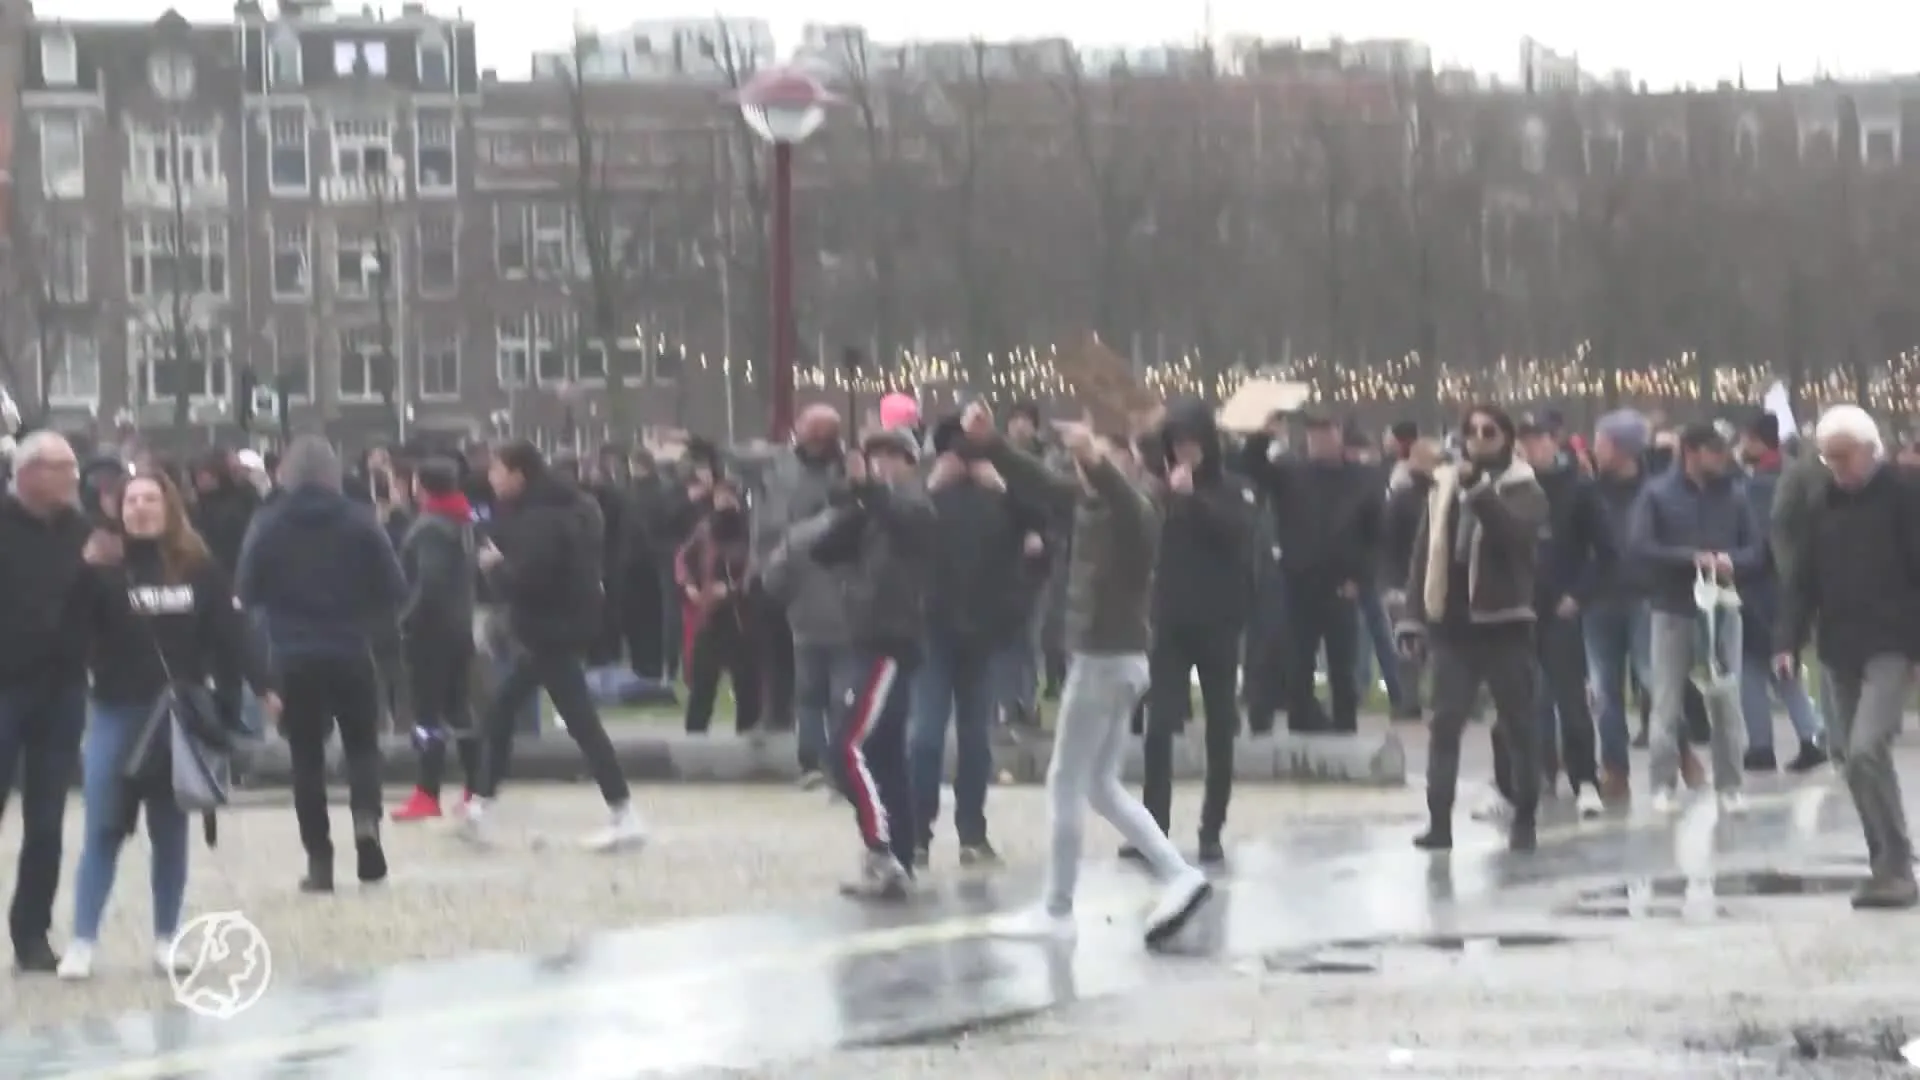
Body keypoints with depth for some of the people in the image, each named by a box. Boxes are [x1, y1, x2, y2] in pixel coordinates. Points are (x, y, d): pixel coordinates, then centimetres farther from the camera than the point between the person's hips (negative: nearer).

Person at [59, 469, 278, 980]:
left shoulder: (199, 567, -1)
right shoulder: (106, 568, -5)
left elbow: (230, 630, 0)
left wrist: (262, 687, -4)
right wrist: (85, 574, -27)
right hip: (117, 713, -1)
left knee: (170, 832, 10)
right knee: (102, 830, -1)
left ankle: (166, 939, 18)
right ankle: (82, 942, 2)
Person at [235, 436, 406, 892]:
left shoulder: (269, 524, -4)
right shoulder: (359, 520, -3)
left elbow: (246, 592, -4)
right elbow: (395, 590, -4)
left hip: (293, 657, 0)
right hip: (351, 653, 0)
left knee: (306, 755, 9)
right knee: (362, 743, 16)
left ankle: (319, 859, 3)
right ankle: (366, 819, -11)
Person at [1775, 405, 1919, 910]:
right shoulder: (1824, 504, 12)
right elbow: (1804, 579, 12)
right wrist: (1789, 640, 1)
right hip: (1840, 649, 7)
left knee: (1867, 749, -20)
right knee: (1850, 757, 7)